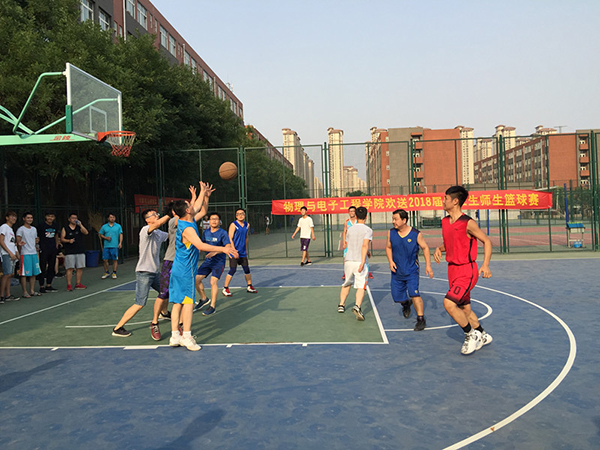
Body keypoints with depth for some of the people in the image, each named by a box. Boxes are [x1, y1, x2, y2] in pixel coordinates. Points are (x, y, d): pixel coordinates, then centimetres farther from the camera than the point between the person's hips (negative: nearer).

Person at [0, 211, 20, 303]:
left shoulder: (11, 229, 22)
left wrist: (16, 252, 13)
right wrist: (10, 253, -16)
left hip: (12, 255, 9)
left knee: (10, 275, 8)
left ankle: (8, 295, 11)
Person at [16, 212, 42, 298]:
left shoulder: (34, 229, 16)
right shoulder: (21, 229, -4)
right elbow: (18, 242, -10)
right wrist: (19, 244, -29)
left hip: (34, 253, 7)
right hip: (25, 254, -7)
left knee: (34, 273, 8)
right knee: (24, 274, -4)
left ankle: (32, 291, 16)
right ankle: (25, 292, 1)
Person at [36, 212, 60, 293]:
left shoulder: (55, 226, 10)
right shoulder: (41, 226, -7)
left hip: (53, 250, 6)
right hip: (43, 250, -6)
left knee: (52, 267, 10)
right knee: (42, 268, -4)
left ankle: (48, 286, 20)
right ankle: (41, 287, 3)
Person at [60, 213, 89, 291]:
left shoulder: (79, 227, 12)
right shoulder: (65, 229, 6)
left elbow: (86, 232, -5)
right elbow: (62, 239, 1)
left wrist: (80, 225, -13)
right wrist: (69, 240, -16)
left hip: (80, 251, 3)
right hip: (69, 252, -3)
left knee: (80, 268, 4)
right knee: (70, 268, -6)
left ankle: (78, 284, 12)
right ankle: (68, 285, -2)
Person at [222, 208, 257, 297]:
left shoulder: (247, 225, 8)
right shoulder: (233, 225, -9)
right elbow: (230, 239, -12)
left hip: (243, 252, 6)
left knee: (246, 269, 10)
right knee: (232, 270, -7)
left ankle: (249, 286, 24)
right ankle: (225, 289, 3)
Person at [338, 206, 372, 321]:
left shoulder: (350, 229, 11)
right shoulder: (368, 230, -5)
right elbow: (365, 245, -18)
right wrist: (362, 262, -24)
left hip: (348, 260, 5)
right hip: (359, 262, -5)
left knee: (346, 284, 23)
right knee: (361, 286, -4)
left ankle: (341, 305, 29)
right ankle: (357, 306, -25)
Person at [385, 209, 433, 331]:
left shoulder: (416, 234, -14)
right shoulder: (391, 233, -5)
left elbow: (425, 248, -2)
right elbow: (388, 247, 9)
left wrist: (428, 265, -7)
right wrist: (390, 261, -6)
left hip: (412, 271, -3)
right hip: (397, 271, 4)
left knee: (414, 294, -16)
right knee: (397, 296, 8)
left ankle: (421, 320, 0)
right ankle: (406, 304, 45)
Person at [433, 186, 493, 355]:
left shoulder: (468, 223, -16)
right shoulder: (445, 221, 6)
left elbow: (487, 241, -9)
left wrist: (485, 265, -20)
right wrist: (439, 249, -1)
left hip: (467, 270, -8)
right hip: (453, 269, 8)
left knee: (449, 303, -18)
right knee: (464, 309, 15)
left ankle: (471, 334, 2)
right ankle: (482, 336, 35)